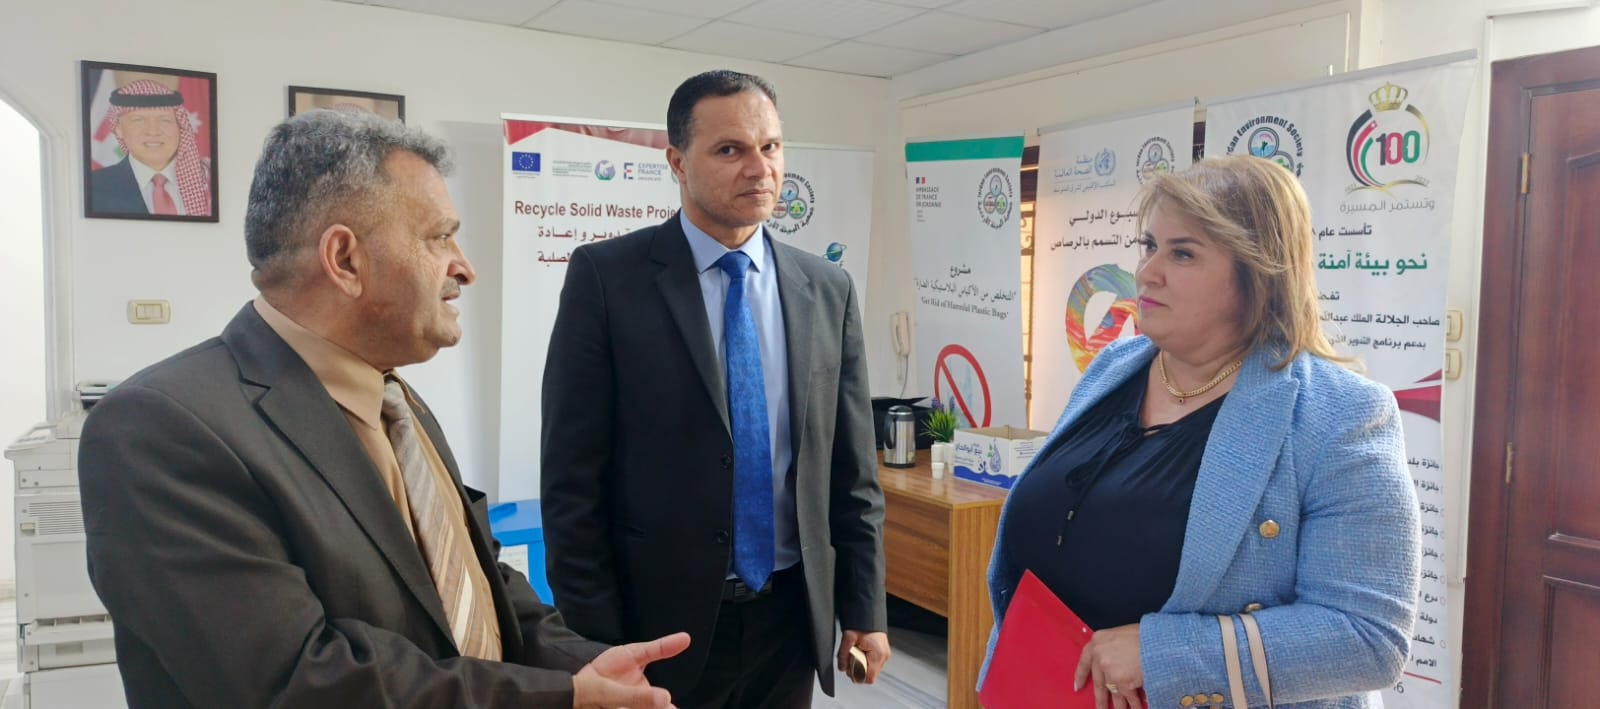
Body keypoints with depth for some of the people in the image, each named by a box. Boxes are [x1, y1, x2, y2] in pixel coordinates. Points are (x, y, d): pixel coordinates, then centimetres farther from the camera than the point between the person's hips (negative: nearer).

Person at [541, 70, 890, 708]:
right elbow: (572, 475, -9)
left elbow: (851, 468, 6)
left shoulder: (827, 289, 2)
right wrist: (594, 639, -10)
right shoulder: (606, 275, -9)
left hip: (792, 617, 4)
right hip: (659, 620, -3)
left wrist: (864, 610, 5)